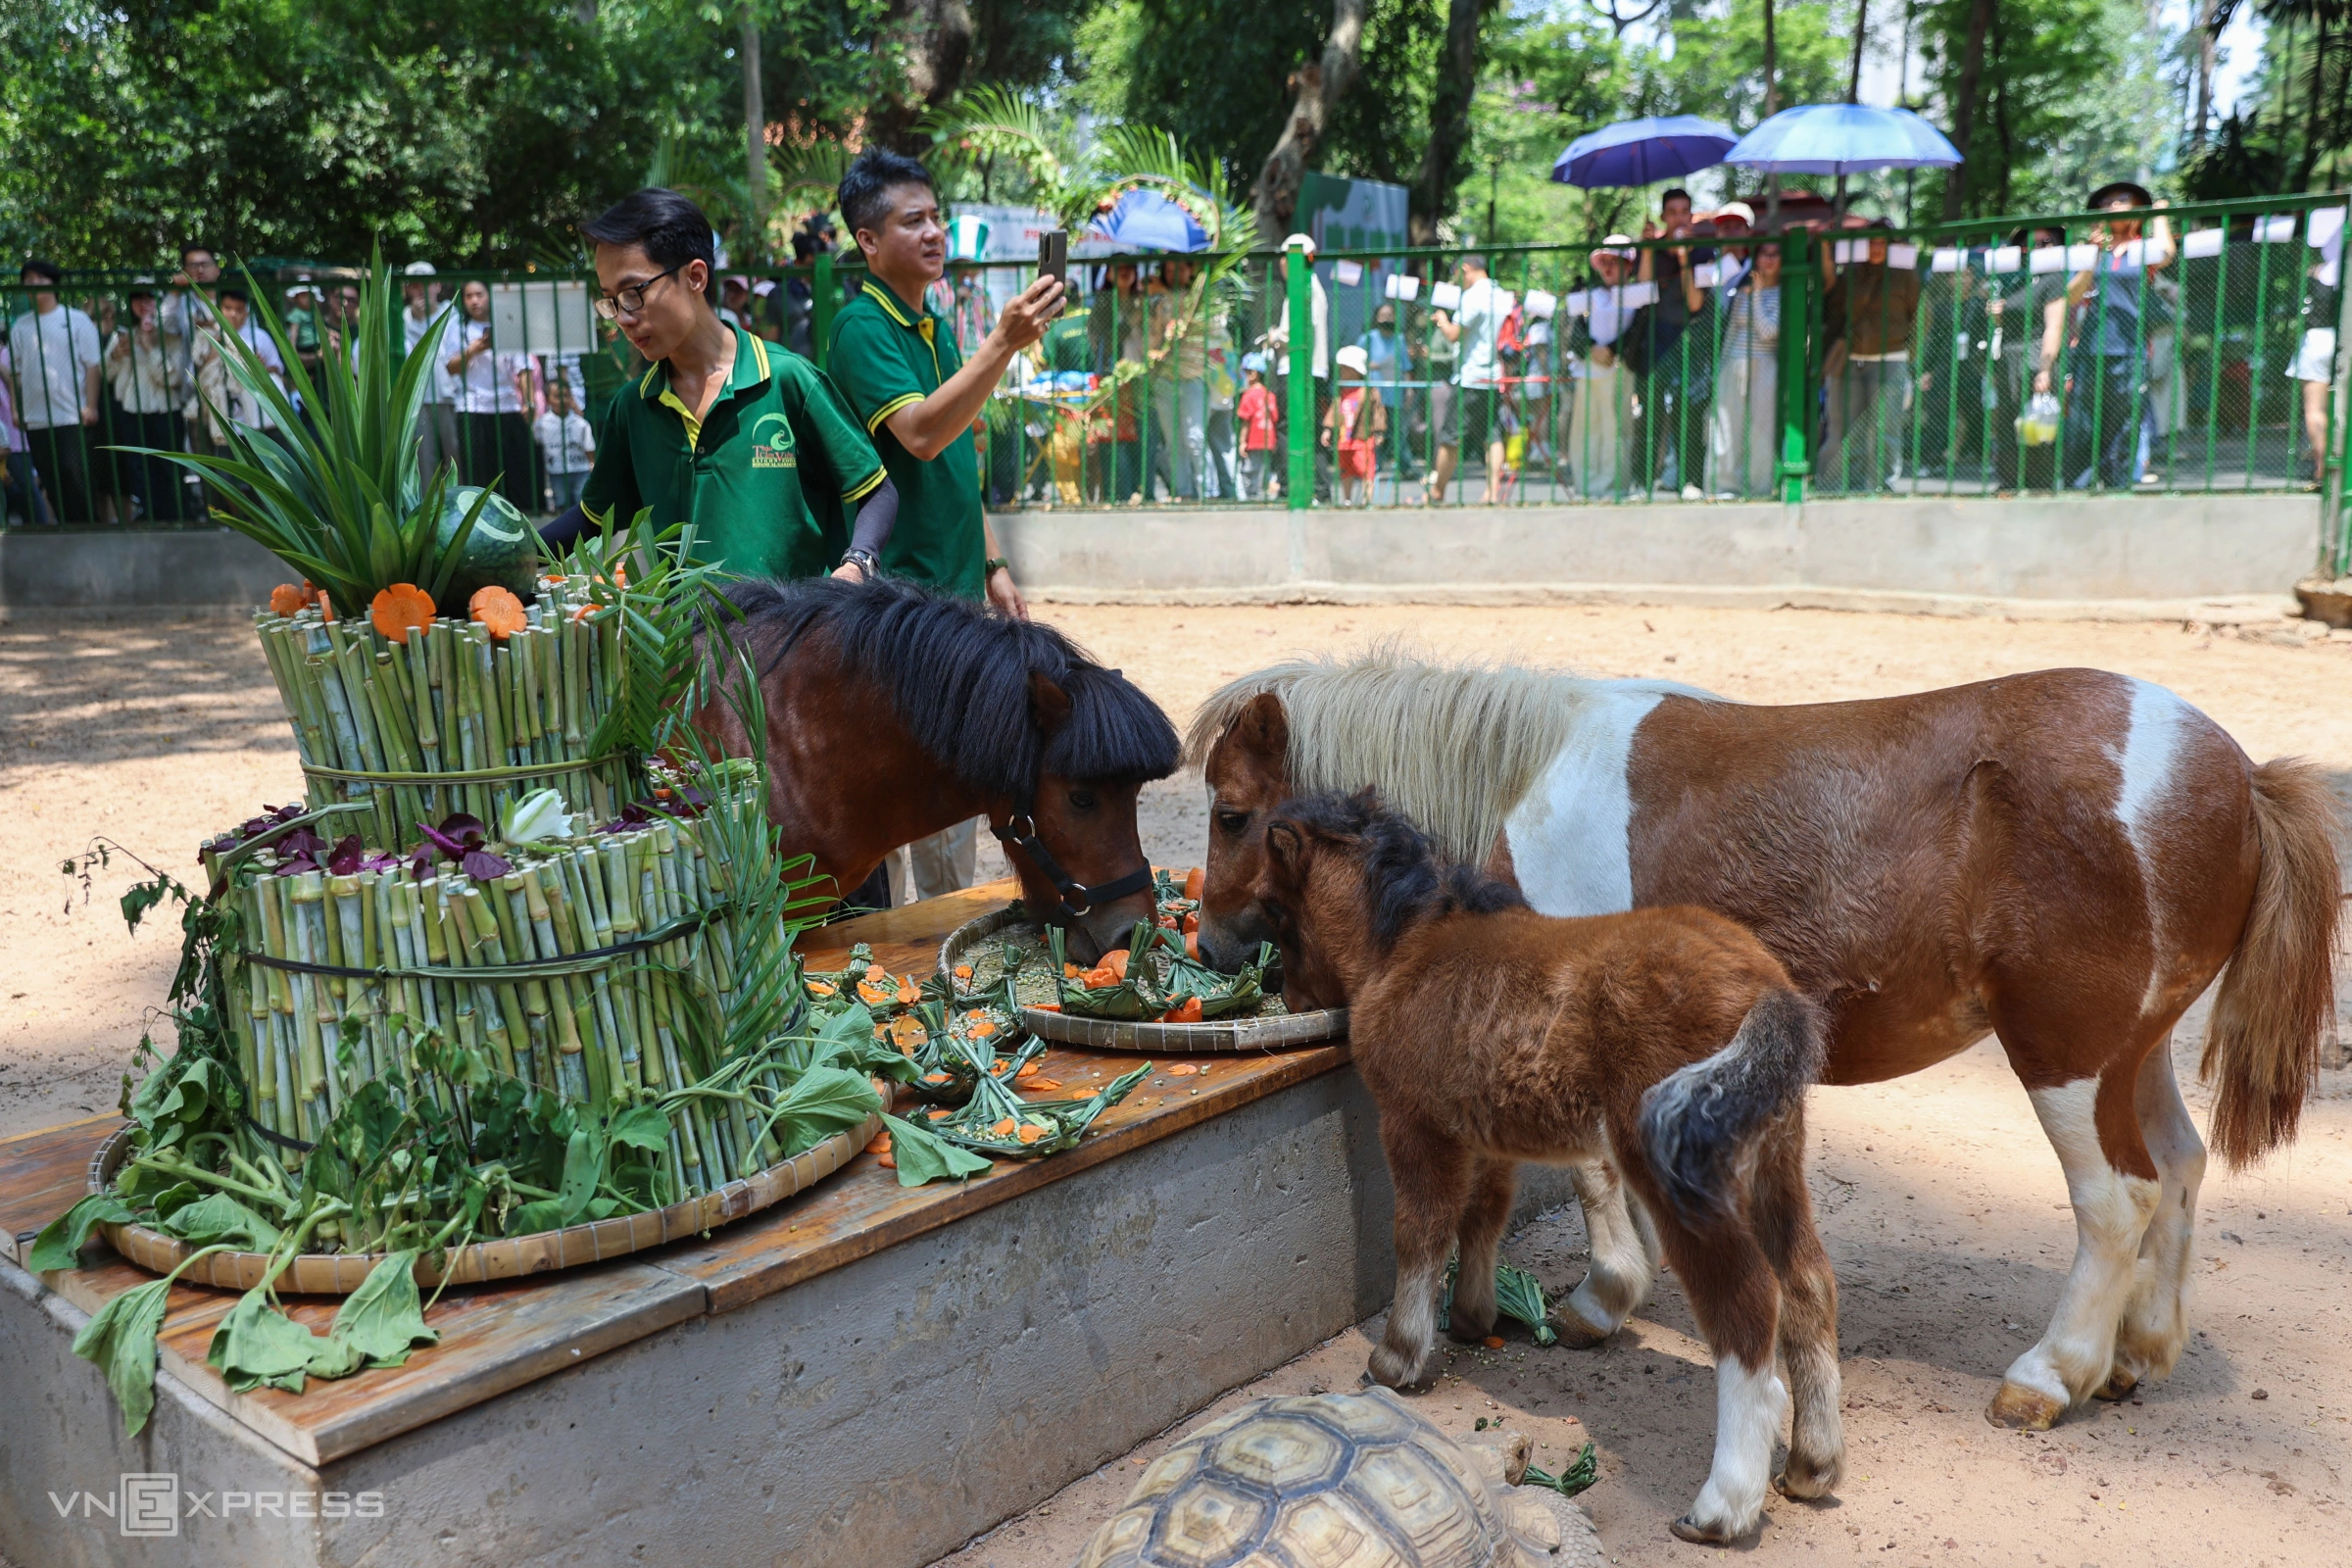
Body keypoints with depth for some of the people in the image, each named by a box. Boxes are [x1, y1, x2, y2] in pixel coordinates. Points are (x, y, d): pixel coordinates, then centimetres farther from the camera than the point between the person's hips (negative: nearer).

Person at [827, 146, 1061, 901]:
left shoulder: (933, 327, 15)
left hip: (955, 587, 9)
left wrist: (992, 565, 16)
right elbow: (921, 435, -28)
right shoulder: (861, 326, -12)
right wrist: (1002, 344, -35)